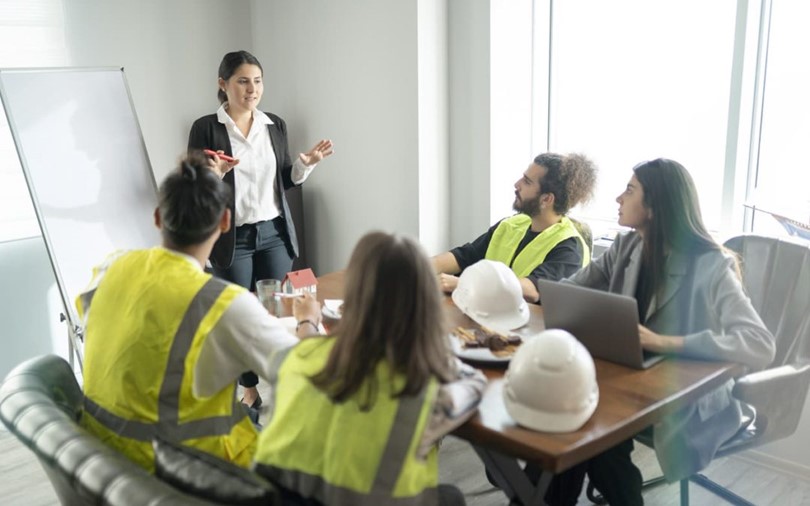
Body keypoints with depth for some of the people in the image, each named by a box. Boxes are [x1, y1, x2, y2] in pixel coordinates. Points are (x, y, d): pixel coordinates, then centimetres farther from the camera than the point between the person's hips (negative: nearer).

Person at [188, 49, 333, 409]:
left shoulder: (275, 125, 6)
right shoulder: (206, 128, -7)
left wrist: (306, 163, -4)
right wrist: (213, 174, -25)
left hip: (274, 233, 4)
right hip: (232, 238, -3)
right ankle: (249, 389, 23)